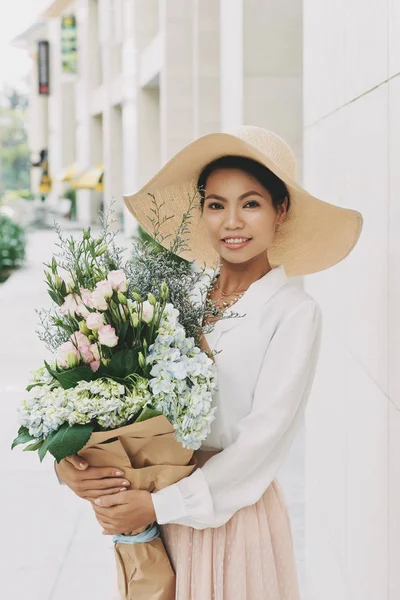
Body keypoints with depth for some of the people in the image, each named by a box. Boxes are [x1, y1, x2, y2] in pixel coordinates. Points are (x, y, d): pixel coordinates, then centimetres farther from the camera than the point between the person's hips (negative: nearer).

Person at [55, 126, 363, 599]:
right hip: (164, 517, 4)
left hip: (237, 512, -4)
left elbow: (265, 436, -16)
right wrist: (68, 460, -17)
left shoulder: (294, 312, -11)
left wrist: (159, 505, -17)